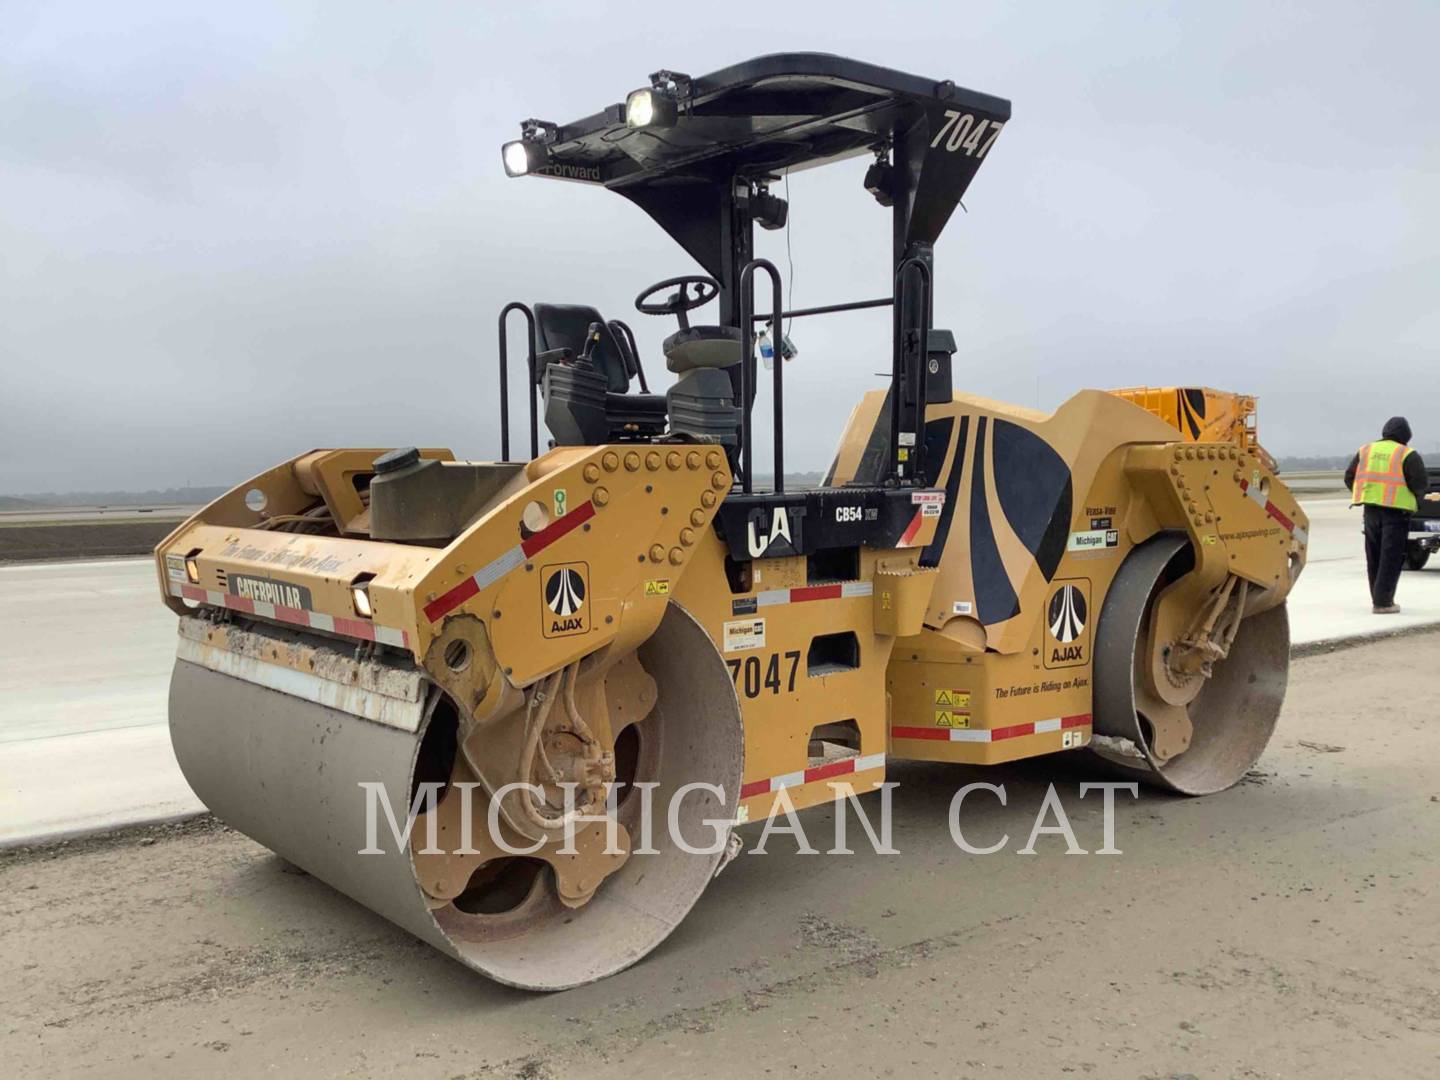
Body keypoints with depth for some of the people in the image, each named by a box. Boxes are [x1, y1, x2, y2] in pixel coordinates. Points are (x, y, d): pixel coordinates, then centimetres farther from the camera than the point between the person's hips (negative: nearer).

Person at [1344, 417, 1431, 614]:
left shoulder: (1365, 450, 8)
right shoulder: (1407, 455, -6)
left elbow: (1349, 477, 9)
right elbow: (1421, 484, -10)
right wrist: (1416, 498, 11)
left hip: (1371, 509, 5)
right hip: (1396, 511, -5)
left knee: (1374, 557, 15)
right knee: (1391, 558, 0)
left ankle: (1377, 599, 22)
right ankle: (1383, 602, -4)